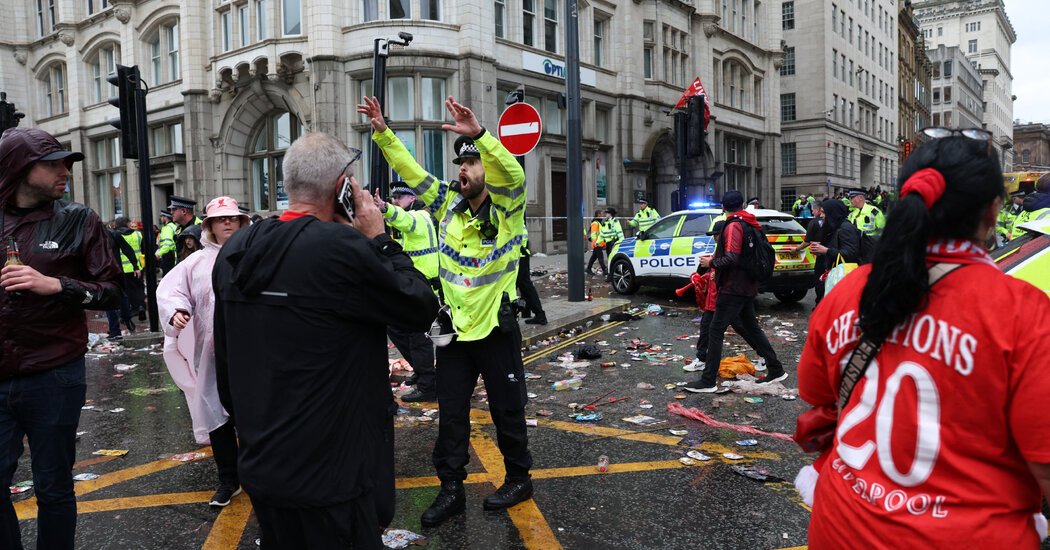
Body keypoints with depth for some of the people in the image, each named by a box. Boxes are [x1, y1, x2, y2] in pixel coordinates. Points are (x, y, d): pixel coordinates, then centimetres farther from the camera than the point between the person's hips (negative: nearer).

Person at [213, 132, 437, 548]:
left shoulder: (234, 250, 2)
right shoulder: (340, 246, -22)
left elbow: (224, 357, 11)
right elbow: (422, 308, -11)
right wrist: (380, 240, -3)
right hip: (330, 472, -7)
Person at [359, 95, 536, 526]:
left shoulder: (507, 208, -10)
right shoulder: (449, 205, 4)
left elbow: (514, 173, -30)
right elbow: (412, 173, 2)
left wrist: (478, 134, -43)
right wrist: (383, 132, -7)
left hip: (496, 330, -4)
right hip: (455, 329, 5)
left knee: (507, 410, 10)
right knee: (451, 414, 11)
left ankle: (519, 479, 30)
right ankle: (451, 489, 24)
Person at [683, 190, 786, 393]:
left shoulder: (733, 226, -15)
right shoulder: (750, 225, 13)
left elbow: (731, 258, -25)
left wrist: (711, 263, -10)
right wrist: (716, 258, 17)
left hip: (733, 288, -10)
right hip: (747, 286, 10)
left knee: (716, 330, -7)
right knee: (751, 327, 19)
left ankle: (708, 381, -5)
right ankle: (776, 370, 25)